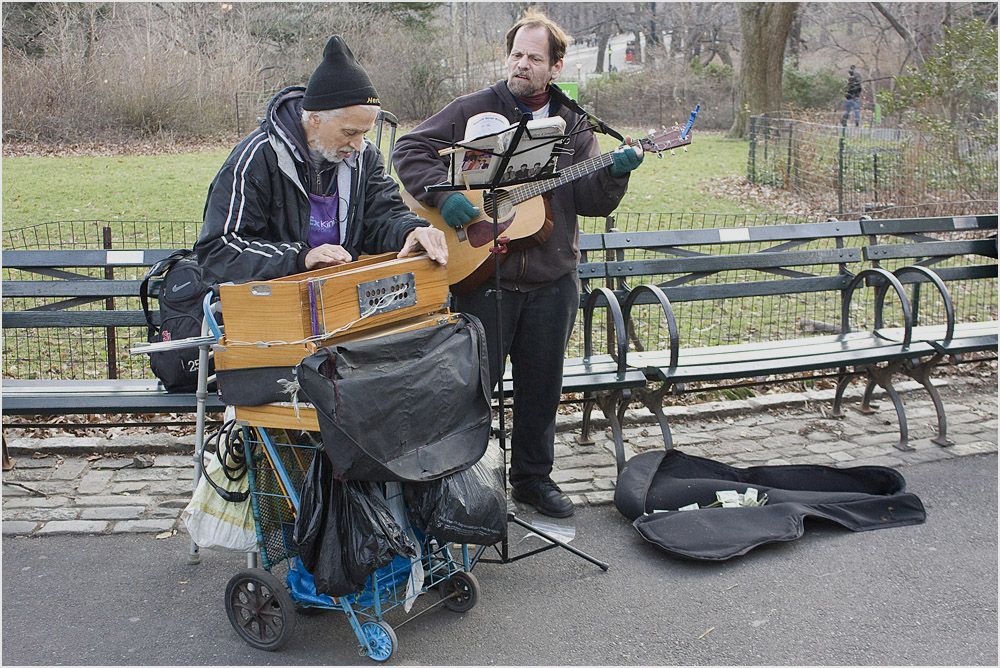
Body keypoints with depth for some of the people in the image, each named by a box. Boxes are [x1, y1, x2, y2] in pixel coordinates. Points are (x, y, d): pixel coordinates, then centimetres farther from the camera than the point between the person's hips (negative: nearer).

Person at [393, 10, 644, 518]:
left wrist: (614, 173, -20)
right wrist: (443, 194, -20)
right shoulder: (475, 110, -1)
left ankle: (532, 477, 30)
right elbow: (410, 150, -6)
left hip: (552, 281, 3)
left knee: (541, 388, 13)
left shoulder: (574, 125, 7)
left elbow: (591, 200, 0)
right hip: (482, 272, -3)